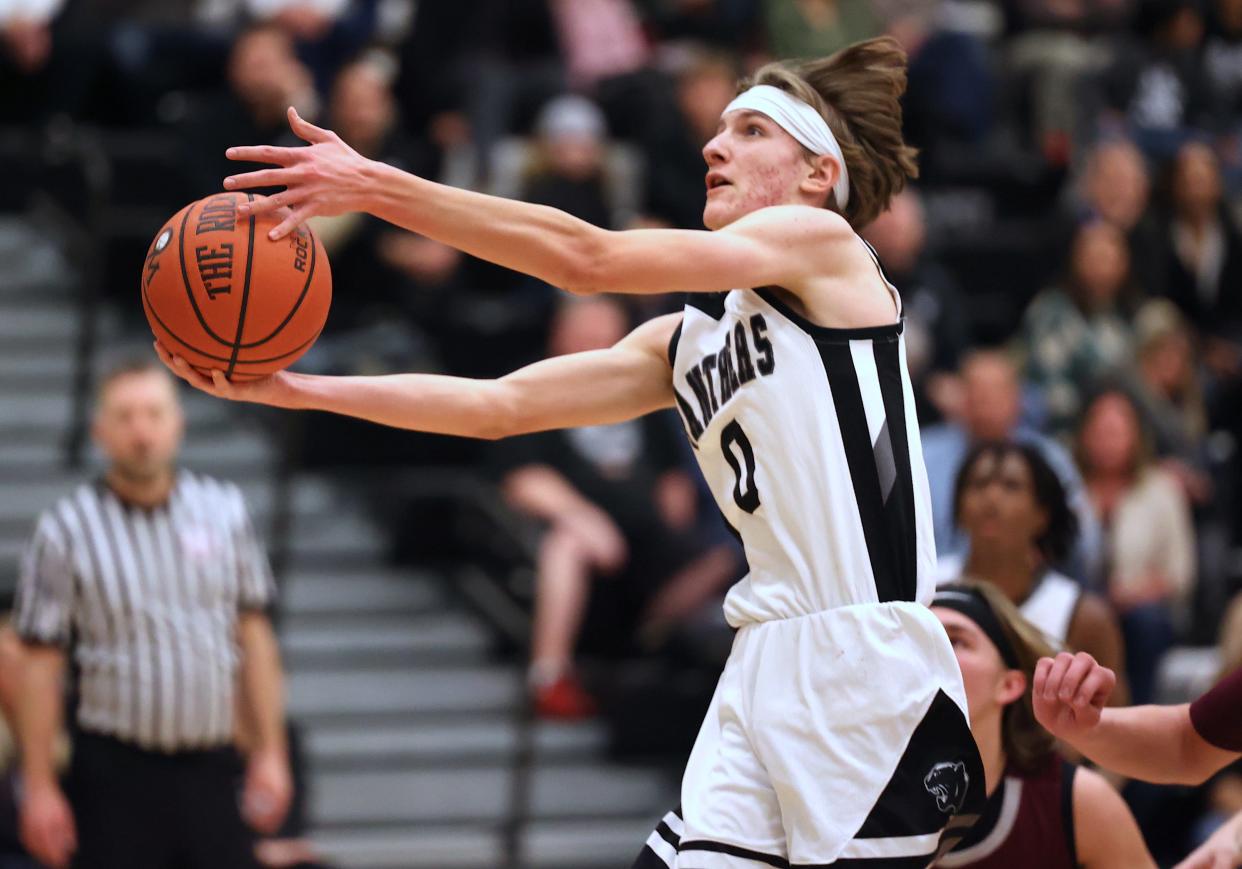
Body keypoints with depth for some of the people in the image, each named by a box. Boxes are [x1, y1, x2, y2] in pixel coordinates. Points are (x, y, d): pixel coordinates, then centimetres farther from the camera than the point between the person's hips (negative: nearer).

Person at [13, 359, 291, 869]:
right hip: (115, 774, -3)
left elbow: (253, 635, 11)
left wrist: (270, 751, 8)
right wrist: (39, 787, -8)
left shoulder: (223, 511, 6)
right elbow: (40, 664, -4)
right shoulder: (66, 530, -5)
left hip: (211, 769, 4)